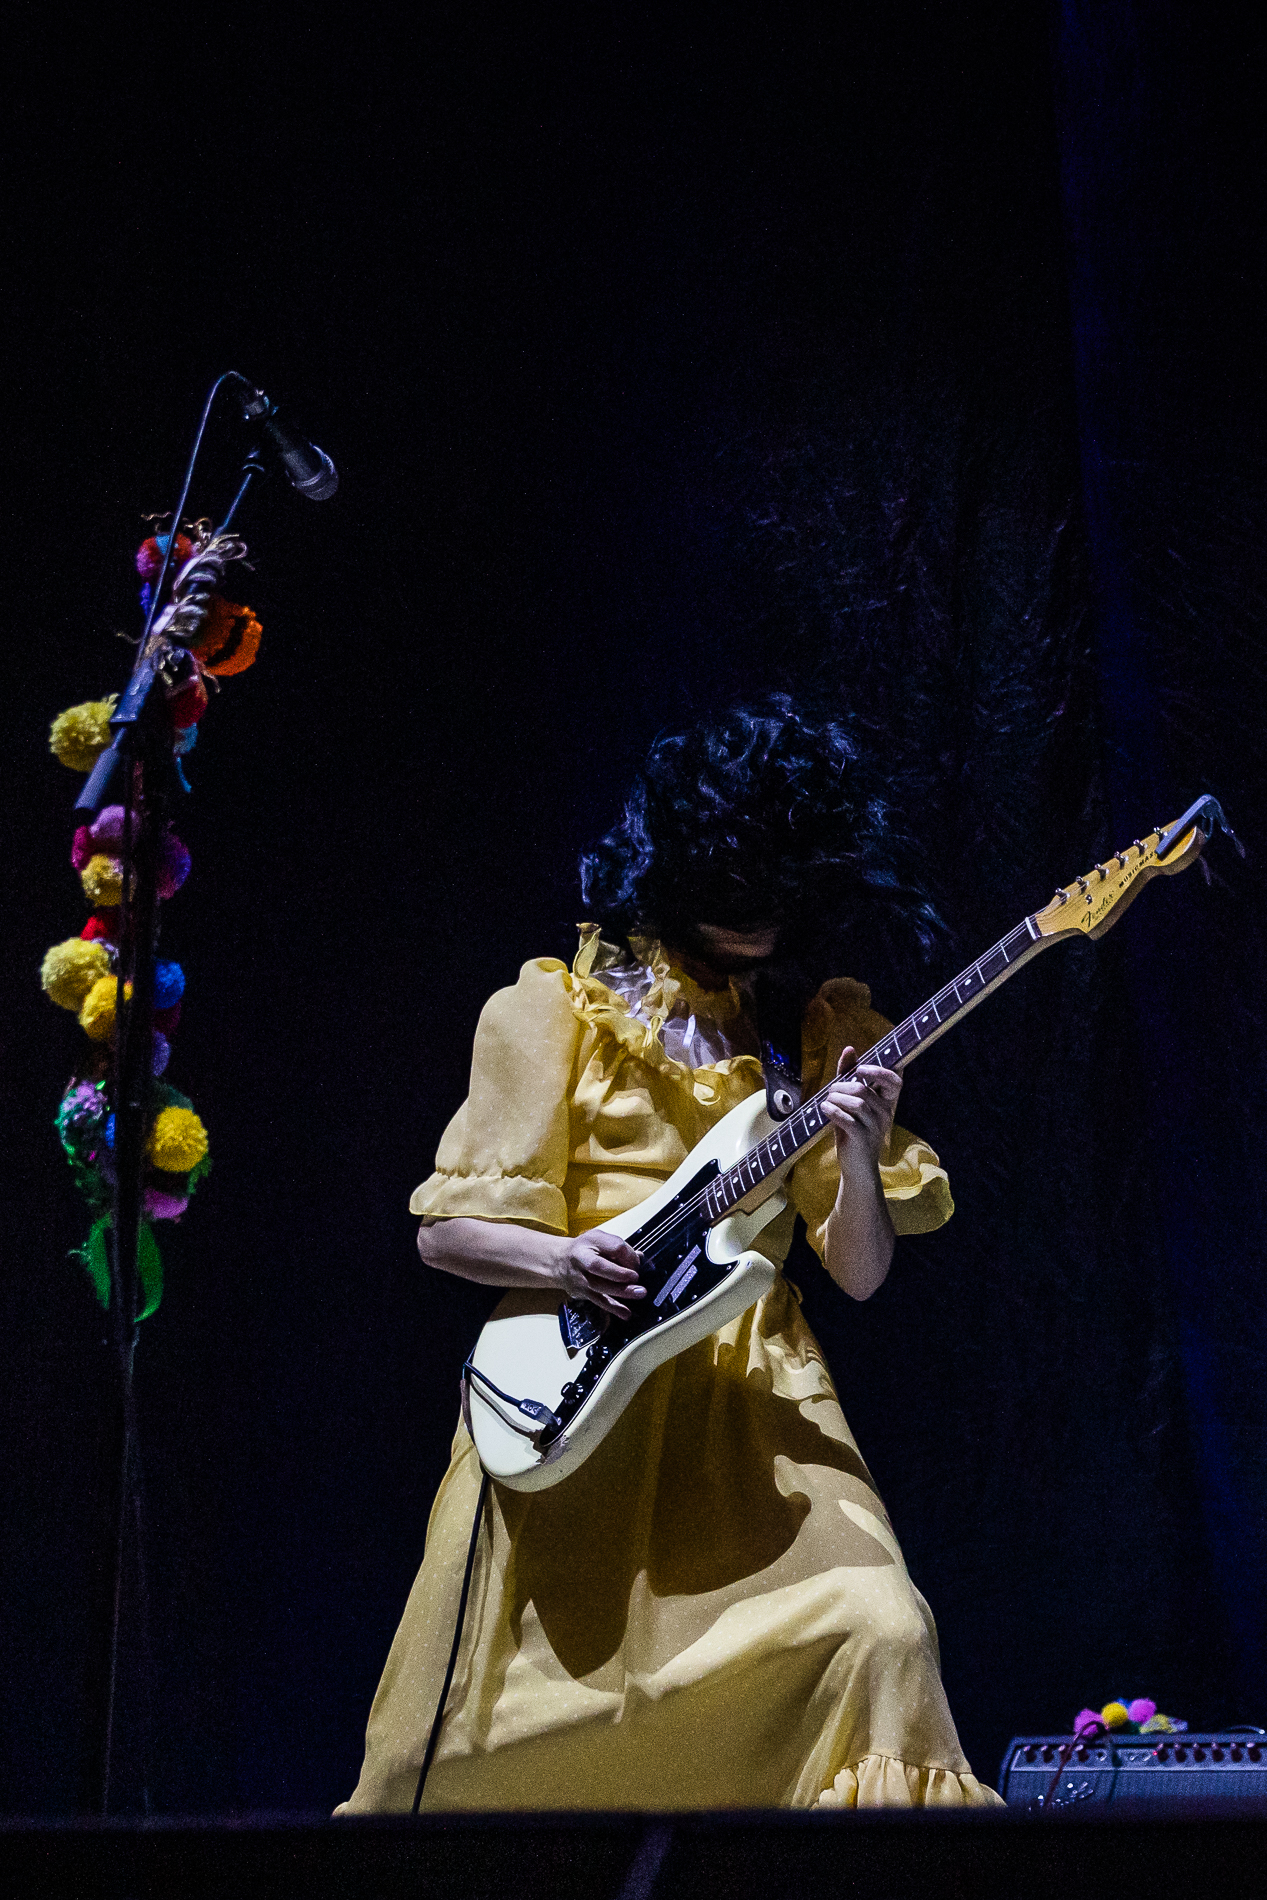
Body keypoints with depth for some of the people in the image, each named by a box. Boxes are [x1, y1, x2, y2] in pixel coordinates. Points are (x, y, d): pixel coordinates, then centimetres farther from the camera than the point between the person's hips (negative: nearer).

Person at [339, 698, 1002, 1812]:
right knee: (501, 1735, -2)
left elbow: (860, 1274, 5)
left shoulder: (821, 1031, 10)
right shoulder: (558, 1010, 4)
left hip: (757, 1407, 2)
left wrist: (860, 1153, -14)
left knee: (876, 1631, -22)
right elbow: (448, 1230, 1)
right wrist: (564, 1260, -18)